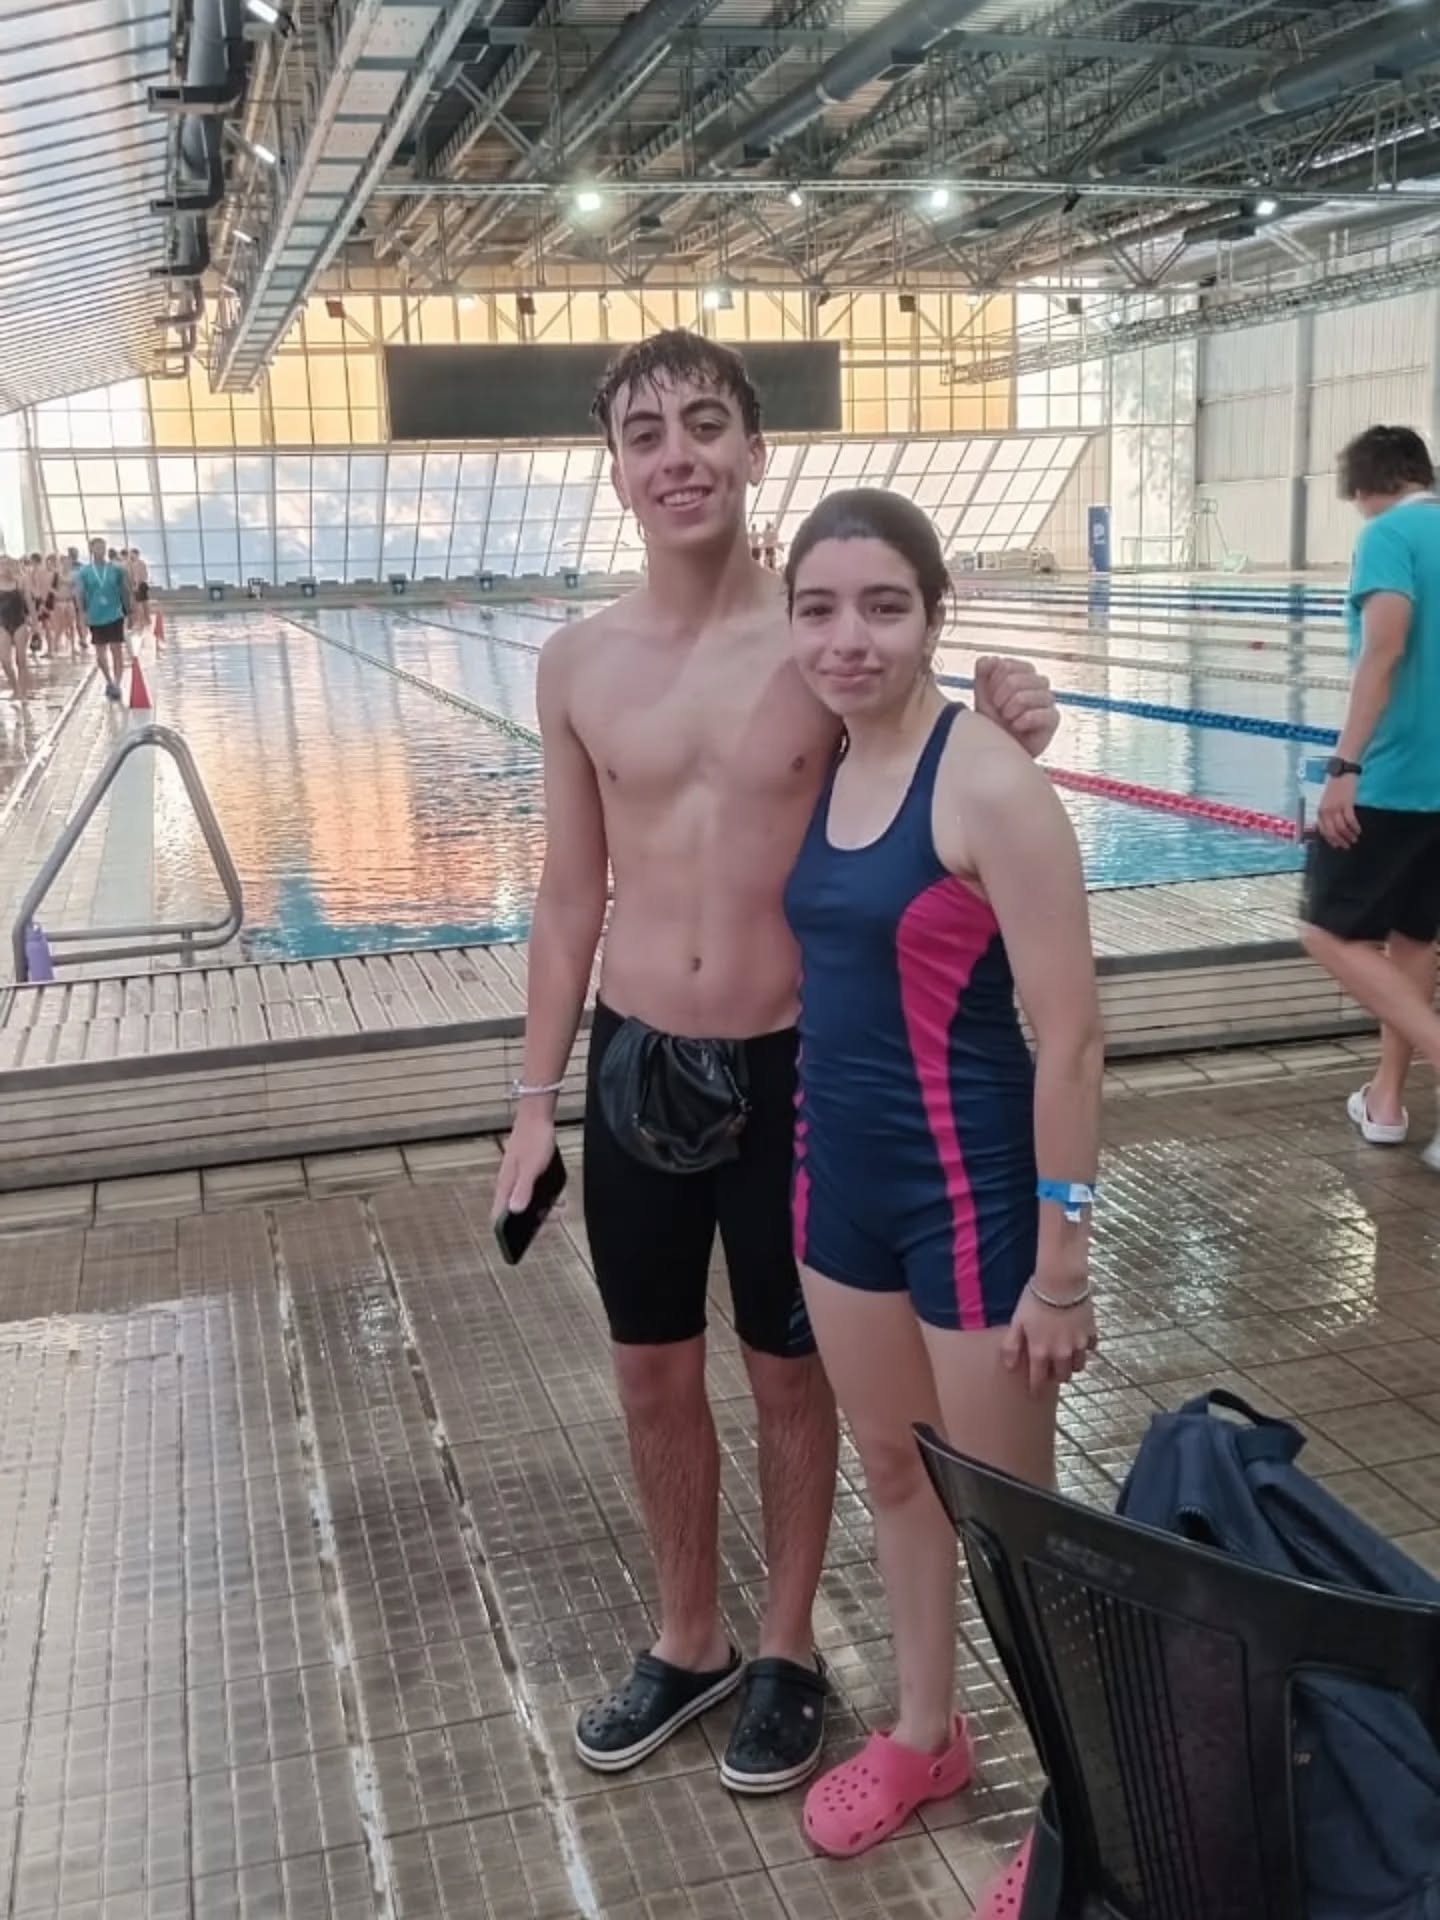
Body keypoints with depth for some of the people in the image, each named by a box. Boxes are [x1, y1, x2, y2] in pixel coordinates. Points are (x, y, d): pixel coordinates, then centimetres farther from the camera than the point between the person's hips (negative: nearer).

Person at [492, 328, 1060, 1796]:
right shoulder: (577, 663, -1)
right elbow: (570, 896, 6)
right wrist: (535, 1096, 6)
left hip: (792, 1067, -3)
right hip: (635, 1066, 3)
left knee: (789, 1374, 14)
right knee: (652, 1373, 16)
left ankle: (788, 1650, 37)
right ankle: (690, 1640, 40)